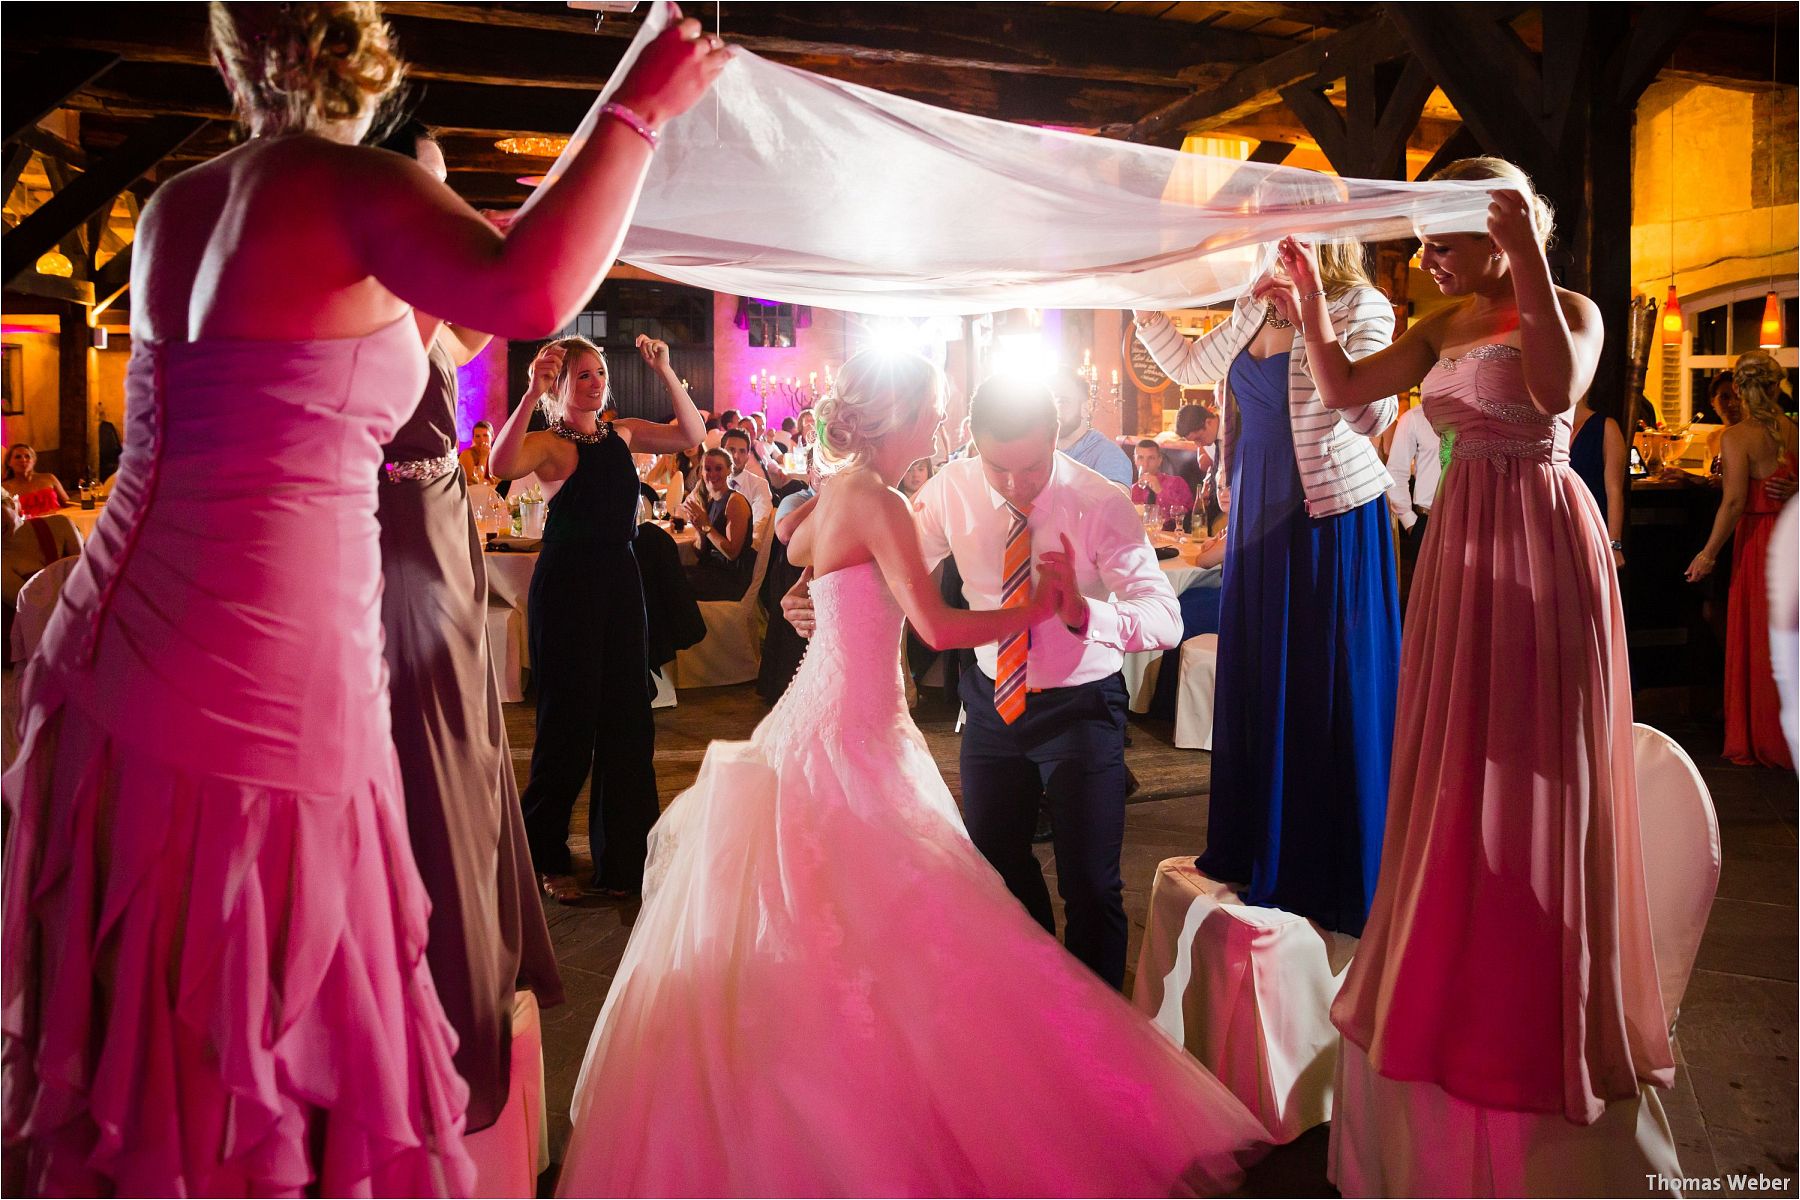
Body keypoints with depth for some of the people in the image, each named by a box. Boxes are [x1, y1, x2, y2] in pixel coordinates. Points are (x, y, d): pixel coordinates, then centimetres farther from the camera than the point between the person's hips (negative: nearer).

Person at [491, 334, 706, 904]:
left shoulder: (623, 433, 10)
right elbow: (501, 465, -30)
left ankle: (622, 857, 23)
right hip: (566, 584, -6)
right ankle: (544, 857, 22)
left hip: (621, 580, 6)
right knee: (569, 722, 3)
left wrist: (665, 372, -3)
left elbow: (691, 434, 5)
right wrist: (532, 394, -36)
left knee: (627, 719, 9)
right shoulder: (550, 443, -9)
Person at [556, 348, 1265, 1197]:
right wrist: (1038, 601, -11)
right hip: (851, 732, -10)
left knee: (804, 933, 14)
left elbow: (797, 549, 31)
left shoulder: (837, 490, 10)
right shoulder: (878, 504, -17)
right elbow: (936, 625, -23)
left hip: (827, 718, 10)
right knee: (898, 924, -5)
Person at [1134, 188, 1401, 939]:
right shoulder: (1255, 309, 11)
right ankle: (1262, 855, 27)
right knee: (1256, 686, 13)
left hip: (1330, 521, -7)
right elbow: (1190, 367, 25)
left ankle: (1338, 877, 13)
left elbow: (1373, 414, -24)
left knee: (1331, 694, 0)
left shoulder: (1359, 307, -10)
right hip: (1259, 518, 7)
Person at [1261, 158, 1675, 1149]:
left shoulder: (1567, 310, -6)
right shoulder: (1445, 325, 12)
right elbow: (1343, 390, 9)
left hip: (1539, 545, -6)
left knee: (1531, 782, 0)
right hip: (1461, 546, 7)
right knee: (1455, 774, 12)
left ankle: (1539, 1026, 18)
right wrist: (1309, 301, 0)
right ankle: (1455, 998, 29)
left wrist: (1529, 264, -27)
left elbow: (1556, 390, -27)